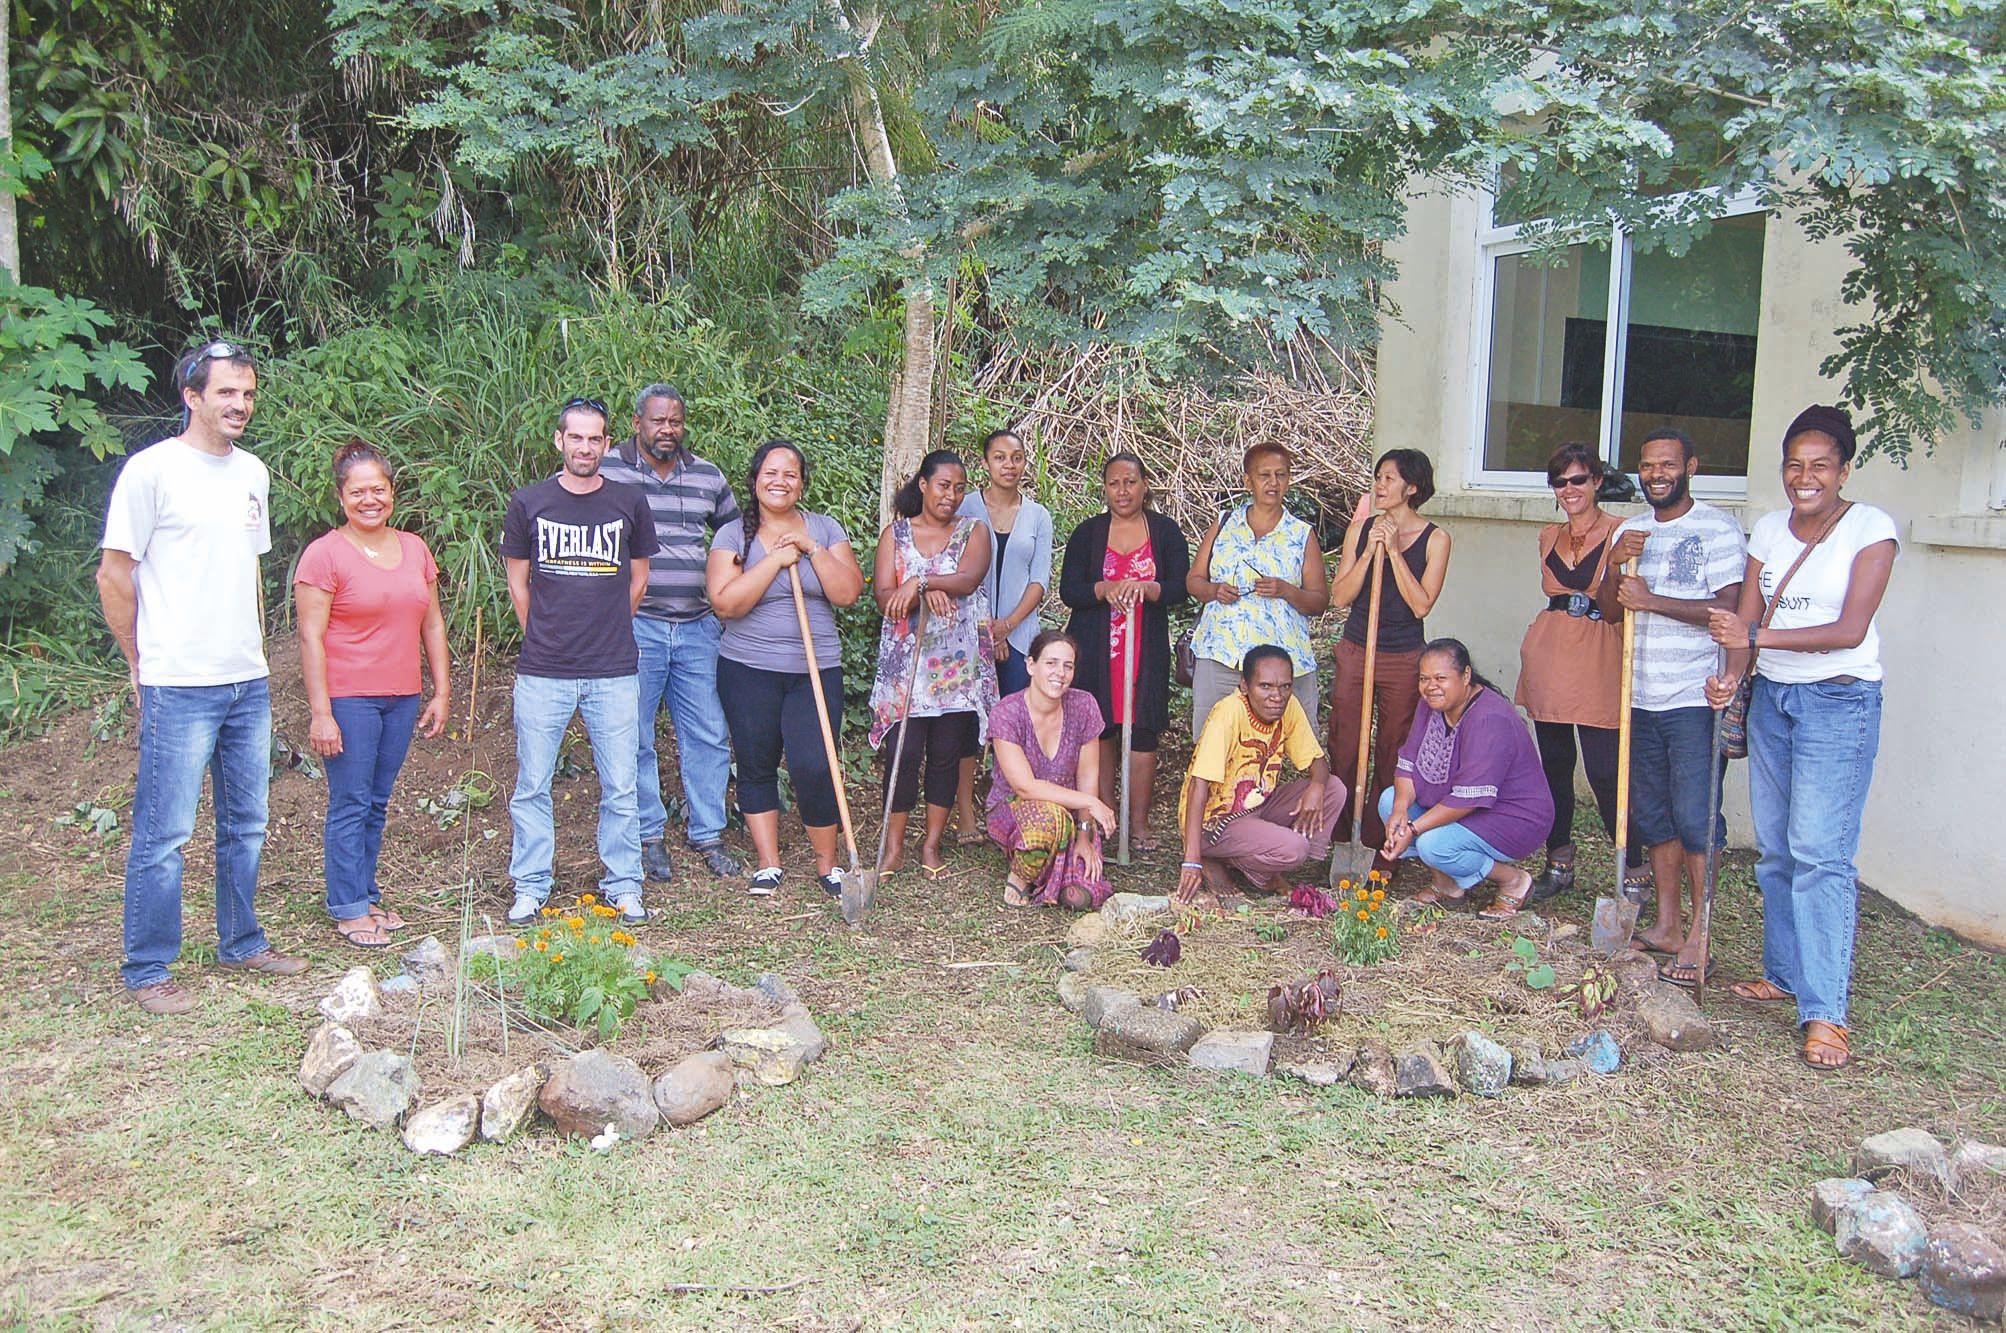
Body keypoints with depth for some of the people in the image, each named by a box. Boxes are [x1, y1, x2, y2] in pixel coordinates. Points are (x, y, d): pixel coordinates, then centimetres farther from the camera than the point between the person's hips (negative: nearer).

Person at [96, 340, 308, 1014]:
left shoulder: (253, 473, 12)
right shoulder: (152, 469, -8)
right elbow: (113, 576, -6)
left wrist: (251, 653, 15)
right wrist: (142, 665, -2)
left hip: (249, 683, 7)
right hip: (179, 686, -7)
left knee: (245, 825, 15)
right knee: (163, 835, -1)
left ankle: (242, 944, 29)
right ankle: (146, 971, 10)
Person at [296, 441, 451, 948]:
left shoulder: (414, 549, 10)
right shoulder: (325, 554, -7)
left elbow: (432, 623, 16)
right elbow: (311, 637, -10)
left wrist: (441, 692, 11)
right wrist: (320, 713, -15)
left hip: (402, 698, 6)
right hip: (348, 699, -5)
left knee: (377, 804, 12)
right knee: (351, 805, 0)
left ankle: (367, 894, 23)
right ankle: (348, 909, 9)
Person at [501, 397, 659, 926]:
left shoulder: (629, 503, 4)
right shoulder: (528, 503, 3)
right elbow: (517, 581, 11)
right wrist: (544, 638, 11)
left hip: (614, 673, 0)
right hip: (542, 672, 0)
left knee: (620, 788, 5)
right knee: (532, 786, 6)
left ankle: (623, 885, 18)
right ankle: (531, 887, 19)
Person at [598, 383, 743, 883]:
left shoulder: (708, 476, 11)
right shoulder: (608, 473, 0)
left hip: (697, 626, 3)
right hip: (635, 627, -3)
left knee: (708, 735, 5)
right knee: (635, 738, 4)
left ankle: (708, 835, 16)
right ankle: (650, 837, 16)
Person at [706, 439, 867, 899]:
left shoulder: (825, 529, 5)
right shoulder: (733, 535, 0)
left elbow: (848, 593, -5)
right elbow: (725, 603, -13)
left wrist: (811, 549, -13)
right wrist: (776, 559, -15)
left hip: (816, 671, 0)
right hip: (749, 670, 0)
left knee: (814, 767, -10)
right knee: (756, 766, 7)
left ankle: (827, 862, 7)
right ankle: (768, 863, 20)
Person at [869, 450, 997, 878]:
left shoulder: (974, 531, 8)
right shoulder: (896, 533, 9)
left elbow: (969, 578, -12)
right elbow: (884, 596, -3)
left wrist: (921, 582, -27)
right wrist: (928, 595, -21)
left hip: (959, 664, 1)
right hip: (905, 661, 0)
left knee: (946, 755, 4)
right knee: (903, 753, -4)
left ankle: (932, 846, 15)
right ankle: (894, 847, 6)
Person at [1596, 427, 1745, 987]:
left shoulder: (1717, 530, -6)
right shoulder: (1631, 531, 14)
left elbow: (1727, 609, -15)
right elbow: (1609, 611, 11)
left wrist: (1652, 601, -18)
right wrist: (1615, 563, -6)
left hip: (1694, 700, -6)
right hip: (1642, 698, 7)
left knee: (1694, 817, -7)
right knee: (1654, 815, 11)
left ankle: (1698, 938, 1)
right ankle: (1666, 926, 21)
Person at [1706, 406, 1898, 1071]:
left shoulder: (1871, 528, -8)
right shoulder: (1769, 530, 8)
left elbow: (1851, 630, -17)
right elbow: (1743, 620, 4)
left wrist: (1757, 636, -24)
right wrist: (1731, 674, -16)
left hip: (1839, 700, -6)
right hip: (1771, 696, 6)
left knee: (1820, 852, -11)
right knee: (1774, 848, 9)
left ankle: (1824, 1011, -10)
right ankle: (1785, 973, 23)